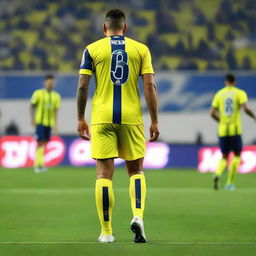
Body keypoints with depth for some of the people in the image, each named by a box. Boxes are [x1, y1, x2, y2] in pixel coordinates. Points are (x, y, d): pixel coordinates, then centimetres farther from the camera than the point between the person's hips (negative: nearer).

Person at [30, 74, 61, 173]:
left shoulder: (56, 96, 6)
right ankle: (39, 164, -10)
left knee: (45, 142, 5)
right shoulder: (38, 93, -4)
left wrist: (55, 123, 5)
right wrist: (32, 119, -7)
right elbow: (32, 106, 1)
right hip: (39, 121, -4)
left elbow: (55, 110, 10)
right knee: (40, 142, -10)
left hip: (49, 123, 4)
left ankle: (39, 164, 15)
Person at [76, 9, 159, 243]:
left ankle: (106, 232, 2)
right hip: (132, 117, 1)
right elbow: (150, 86, 0)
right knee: (136, 171, 13)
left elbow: (82, 86, 0)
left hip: (102, 118, -1)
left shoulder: (93, 49, 4)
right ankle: (138, 215, -9)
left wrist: (81, 118, 7)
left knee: (104, 174, 2)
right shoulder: (141, 49, 6)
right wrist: (154, 121, 3)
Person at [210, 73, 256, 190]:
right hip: (235, 130, -3)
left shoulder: (219, 94, 8)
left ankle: (217, 174, -18)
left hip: (222, 130, 3)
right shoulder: (240, 93, -1)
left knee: (224, 157, 12)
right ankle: (230, 183, 2)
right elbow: (246, 109, -16)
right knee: (237, 155, 12)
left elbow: (212, 113, 3)